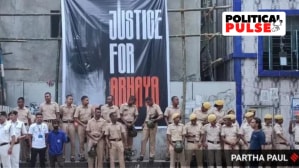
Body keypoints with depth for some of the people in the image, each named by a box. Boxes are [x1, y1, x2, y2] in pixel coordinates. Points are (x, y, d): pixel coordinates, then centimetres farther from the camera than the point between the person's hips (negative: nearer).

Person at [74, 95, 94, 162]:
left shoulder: (90, 107, 3)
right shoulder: (78, 108, -3)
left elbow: (93, 116, 11)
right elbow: (75, 118, -5)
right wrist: (83, 124, -11)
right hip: (81, 125, -2)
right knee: (81, 141, 1)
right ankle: (82, 155, 7)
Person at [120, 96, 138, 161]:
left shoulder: (134, 107, 9)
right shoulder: (123, 106, 0)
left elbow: (136, 116, 9)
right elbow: (121, 116, -2)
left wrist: (132, 123, -6)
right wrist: (126, 123, -10)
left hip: (131, 124, 3)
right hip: (124, 124, -3)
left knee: (130, 140, 2)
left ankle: (128, 155, 5)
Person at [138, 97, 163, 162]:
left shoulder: (156, 106, -7)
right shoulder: (147, 107, 14)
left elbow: (161, 116, -15)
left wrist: (155, 120, -28)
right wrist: (144, 122, 12)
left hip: (153, 125, -5)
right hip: (146, 124, 5)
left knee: (152, 141, -1)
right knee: (143, 140, 0)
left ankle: (152, 156, 5)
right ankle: (142, 155, 4)